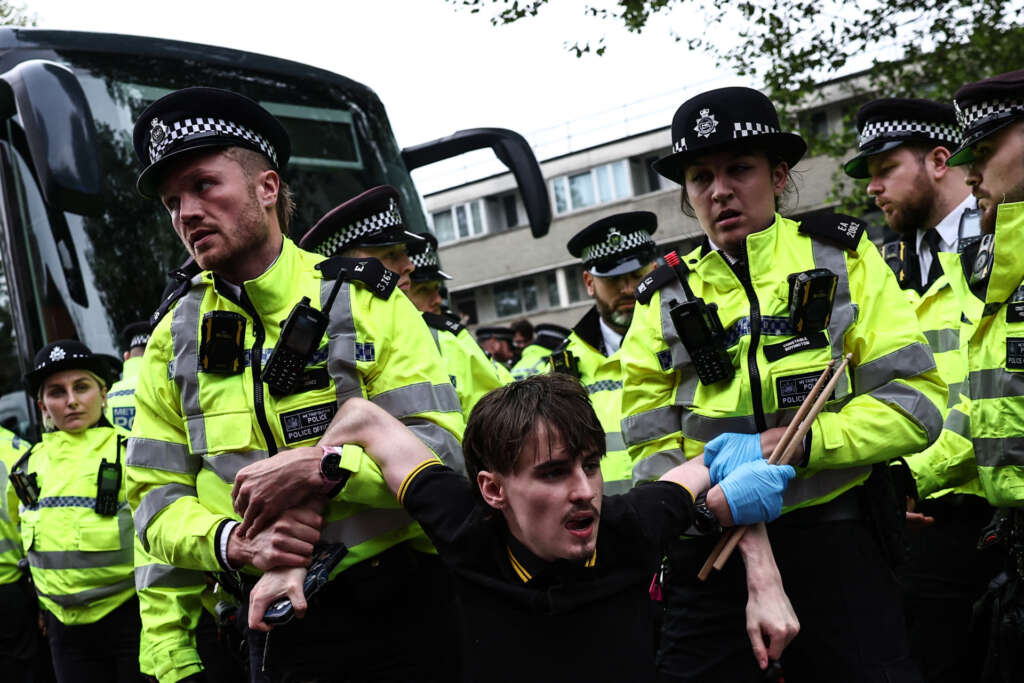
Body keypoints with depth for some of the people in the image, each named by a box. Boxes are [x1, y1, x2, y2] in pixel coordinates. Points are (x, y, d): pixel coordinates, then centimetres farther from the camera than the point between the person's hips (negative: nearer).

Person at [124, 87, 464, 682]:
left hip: (401, 612, -2)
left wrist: (319, 466, -24)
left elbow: (442, 450, -12)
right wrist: (232, 542, -18)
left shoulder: (363, 300, -5)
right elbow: (157, 499, 2)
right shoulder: (175, 336, 4)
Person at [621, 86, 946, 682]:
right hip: (712, 547, 1)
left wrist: (787, 443, -20)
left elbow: (917, 402, -7)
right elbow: (653, 444, 1)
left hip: (836, 542, -1)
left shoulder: (842, 259, 1)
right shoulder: (667, 298, 5)